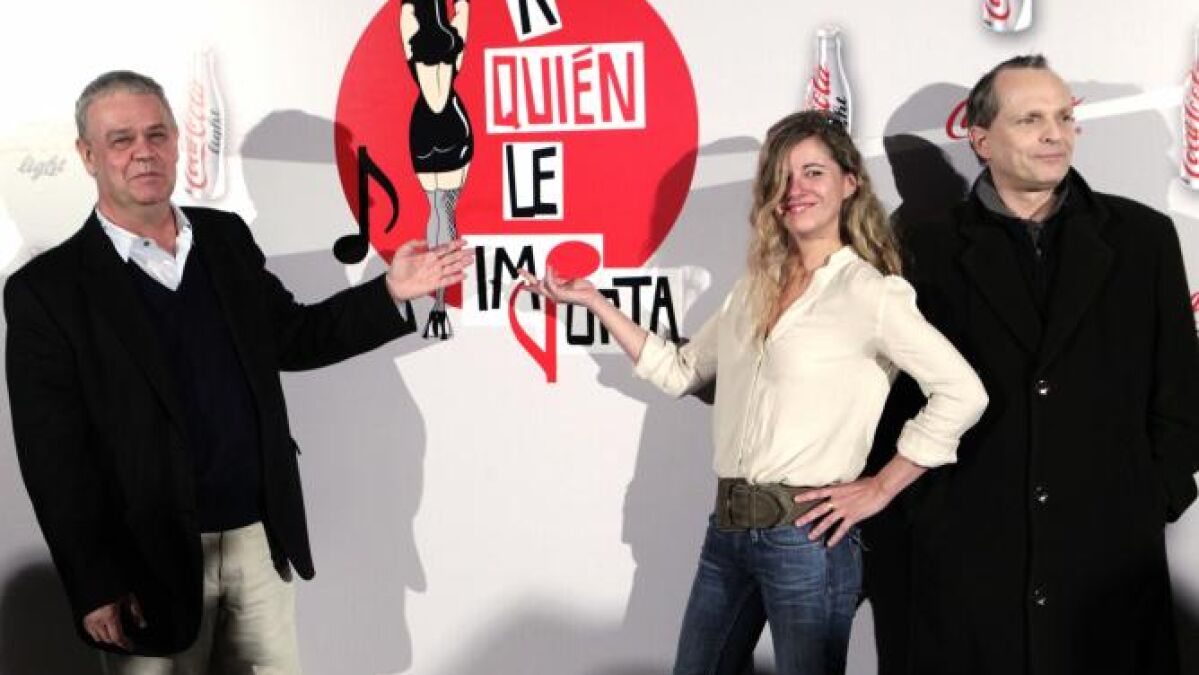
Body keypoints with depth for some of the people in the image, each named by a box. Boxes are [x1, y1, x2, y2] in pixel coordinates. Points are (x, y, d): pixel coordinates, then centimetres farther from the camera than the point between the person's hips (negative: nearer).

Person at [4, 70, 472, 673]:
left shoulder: (227, 239, 6)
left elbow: (292, 338, 16)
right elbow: (54, 462, -10)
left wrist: (389, 293, 3)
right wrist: (96, 586, -12)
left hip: (260, 537, 5)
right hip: (151, 558, -4)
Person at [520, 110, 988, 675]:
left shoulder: (868, 291, -9)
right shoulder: (754, 289, 12)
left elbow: (963, 393, -14)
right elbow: (679, 372, 17)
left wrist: (879, 489, -12)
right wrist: (593, 301, 12)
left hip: (807, 536, -7)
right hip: (727, 527, 7)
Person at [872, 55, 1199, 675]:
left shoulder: (1142, 236, 6)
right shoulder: (926, 248, 1)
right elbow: (898, 391, 4)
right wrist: (915, 506, -1)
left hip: (1112, 549, 1)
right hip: (964, 551, -1)